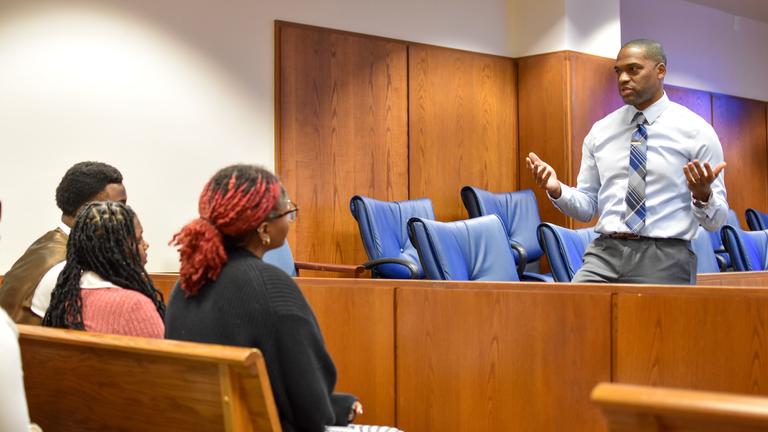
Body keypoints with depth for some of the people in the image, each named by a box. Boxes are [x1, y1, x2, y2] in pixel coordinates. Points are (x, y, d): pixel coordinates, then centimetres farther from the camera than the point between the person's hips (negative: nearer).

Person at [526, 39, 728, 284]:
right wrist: (556, 190, -7)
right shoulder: (600, 131, 10)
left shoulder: (695, 131, 0)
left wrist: (703, 195, -22)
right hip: (605, 253, 2)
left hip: (664, 259, -2)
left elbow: (715, 221, 0)